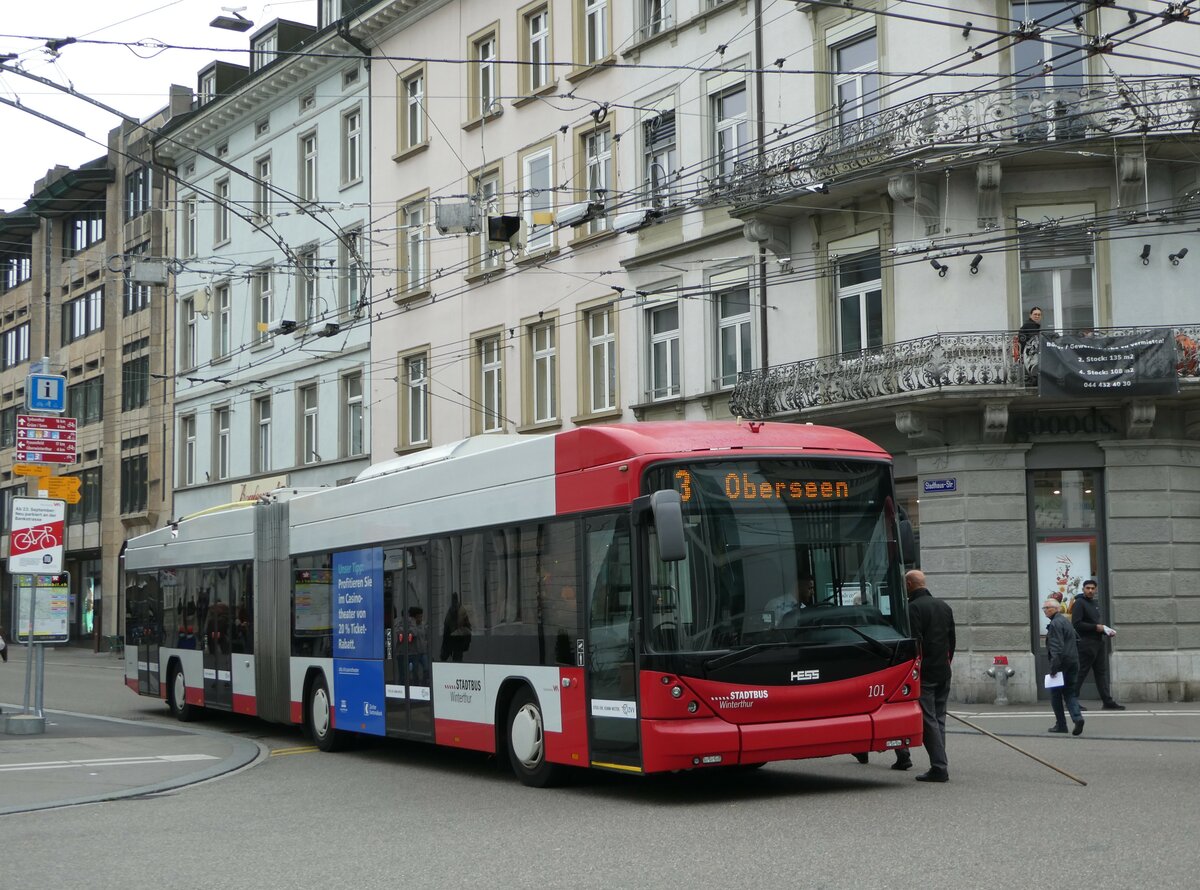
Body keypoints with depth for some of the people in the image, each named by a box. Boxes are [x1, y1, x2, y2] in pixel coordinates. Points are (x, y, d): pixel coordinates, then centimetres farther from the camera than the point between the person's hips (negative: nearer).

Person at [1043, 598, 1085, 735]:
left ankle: (1061, 725, 6)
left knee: (1055, 693, 4)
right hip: (1073, 661, 9)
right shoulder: (1066, 621, 16)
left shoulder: (1055, 624, -14)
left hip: (1062, 662, -9)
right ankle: (1077, 717, -12)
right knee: (1070, 692, 10)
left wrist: (1054, 666, -21)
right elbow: (1077, 640, 23)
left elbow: (1056, 647, -21)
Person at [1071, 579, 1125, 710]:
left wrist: (1106, 630, 9)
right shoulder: (1079, 603, -9)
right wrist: (1096, 627, -17)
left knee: (1101, 672, 8)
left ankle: (1108, 702, 9)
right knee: (1081, 673, -5)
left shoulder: (1095, 604, 18)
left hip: (1098, 642, 9)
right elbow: (1076, 624, -18)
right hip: (1087, 644, -9)